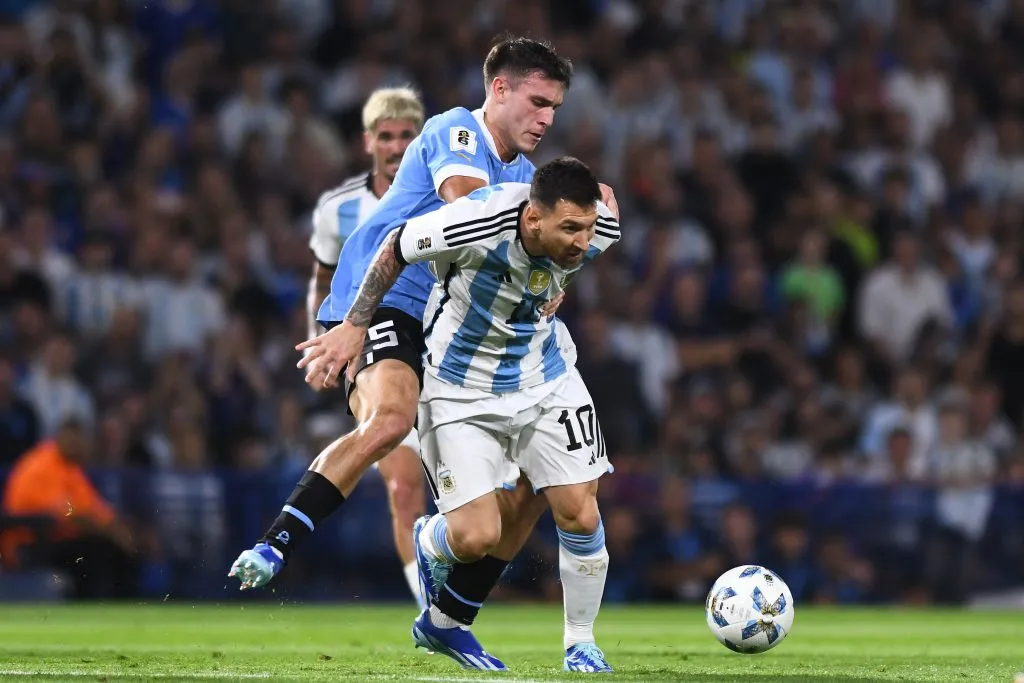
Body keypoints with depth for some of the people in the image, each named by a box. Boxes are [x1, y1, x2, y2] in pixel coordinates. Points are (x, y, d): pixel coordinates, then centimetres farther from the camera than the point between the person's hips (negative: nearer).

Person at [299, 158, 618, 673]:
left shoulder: (598, 231, -19)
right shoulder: (476, 223, -34)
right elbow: (397, 248, -14)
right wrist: (355, 325, -7)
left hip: (545, 381, 4)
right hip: (462, 392, -4)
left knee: (581, 518, -5)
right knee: (476, 538, -11)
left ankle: (581, 646, 18)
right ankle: (427, 543, 27)